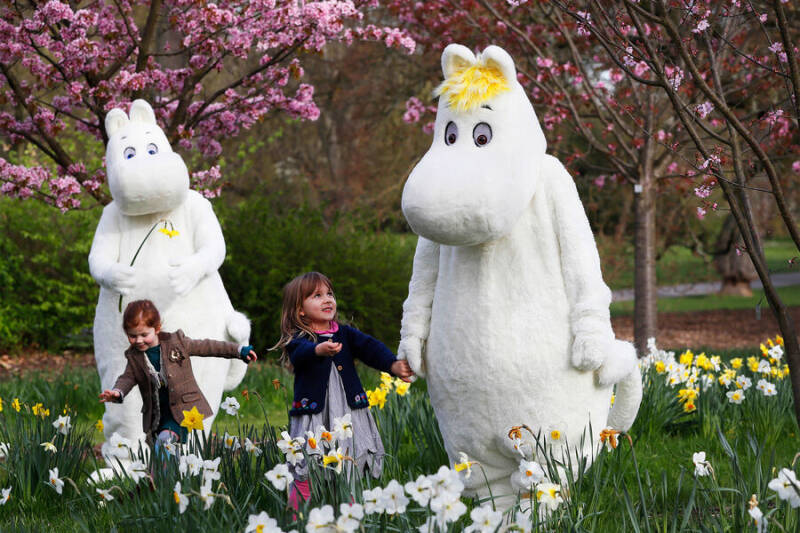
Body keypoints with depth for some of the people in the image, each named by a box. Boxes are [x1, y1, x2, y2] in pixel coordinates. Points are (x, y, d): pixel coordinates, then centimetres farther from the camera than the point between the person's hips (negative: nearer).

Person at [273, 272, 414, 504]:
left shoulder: (345, 334, 11)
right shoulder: (297, 340, -2)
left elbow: (370, 348, -3)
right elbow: (300, 354, -24)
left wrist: (394, 365, -22)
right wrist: (320, 350, -48)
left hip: (348, 413, 4)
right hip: (313, 415, -4)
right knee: (306, 477, -7)